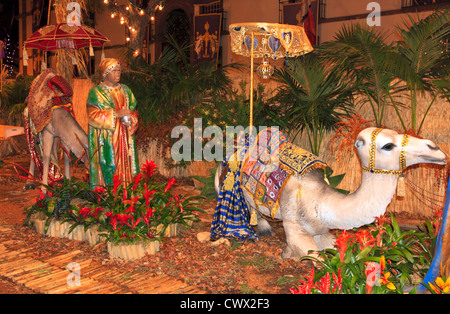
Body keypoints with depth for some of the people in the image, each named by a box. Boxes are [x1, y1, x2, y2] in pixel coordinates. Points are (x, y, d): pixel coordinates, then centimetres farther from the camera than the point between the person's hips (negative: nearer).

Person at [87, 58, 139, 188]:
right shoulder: (96, 92, 2)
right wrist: (116, 114, -16)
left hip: (124, 137, 4)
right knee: (107, 171, -8)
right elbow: (94, 116, -9)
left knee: (125, 166, 0)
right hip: (105, 138, -4)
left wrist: (129, 120, -7)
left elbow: (133, 112, 16)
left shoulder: (125, 90, 16)